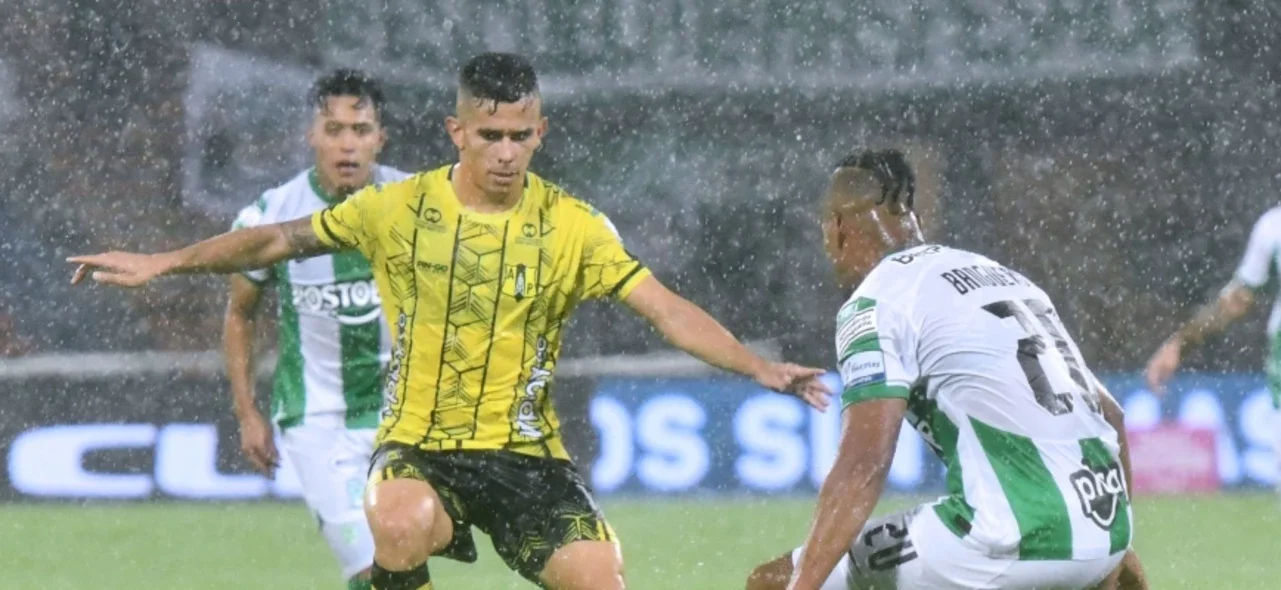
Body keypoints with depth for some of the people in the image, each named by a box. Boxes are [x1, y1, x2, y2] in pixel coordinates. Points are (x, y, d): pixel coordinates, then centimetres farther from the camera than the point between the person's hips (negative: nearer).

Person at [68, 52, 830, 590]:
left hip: (526, 451, 1)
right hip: (419, 445, -1)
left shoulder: (574, 226, -4)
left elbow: (666, 308, -10)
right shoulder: (399, 210, -1)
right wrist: (161, 263, 7)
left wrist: (758, 367, -23)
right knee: (406, 524, -35)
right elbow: (278, 240, 9)